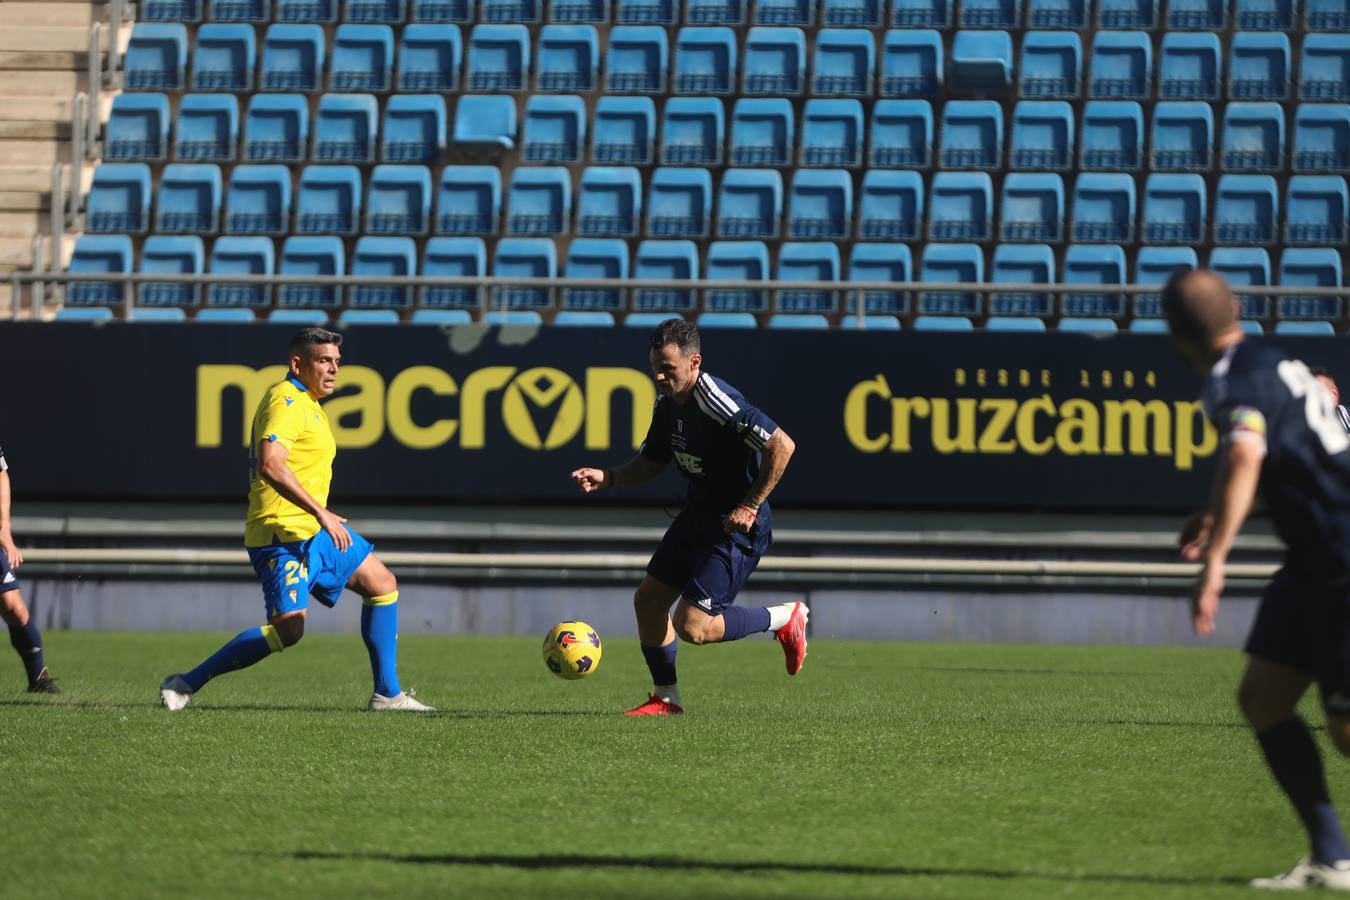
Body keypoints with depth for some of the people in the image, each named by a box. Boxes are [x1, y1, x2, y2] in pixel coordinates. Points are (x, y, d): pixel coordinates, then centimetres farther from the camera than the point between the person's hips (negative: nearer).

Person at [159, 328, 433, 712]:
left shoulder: (307, 403, 18)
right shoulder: (286, 401, -15)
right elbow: (270, 465, -28)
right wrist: (321, 513, -29)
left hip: (315, 530, 11)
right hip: (284, 532, -11)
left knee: (382, 584, 16)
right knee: (288, 628, -20)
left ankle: (387, 694, 19)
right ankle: (186, 684, -12)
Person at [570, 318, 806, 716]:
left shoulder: (718, 402, -26)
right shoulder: (667, 403, 3)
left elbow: (781, 445, -28)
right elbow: (650, 463, 17)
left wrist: (750, 507, -23)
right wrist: (606, 478, -2)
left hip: (736, 524, -9)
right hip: (698, 515, 9)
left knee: (691, 627, -12)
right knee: (647, 600, 9)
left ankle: (785, 619, 9)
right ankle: (666, 698, 25)